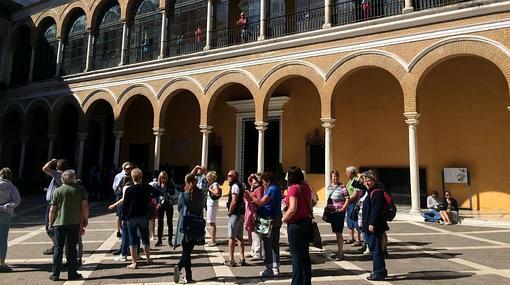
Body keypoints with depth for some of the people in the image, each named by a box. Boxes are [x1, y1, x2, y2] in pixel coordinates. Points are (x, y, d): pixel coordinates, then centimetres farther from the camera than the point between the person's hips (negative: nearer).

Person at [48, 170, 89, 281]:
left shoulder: (58, 191, -1)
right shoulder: (80, 189, -2)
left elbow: (52, 209, -1)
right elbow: (85, 206, -4)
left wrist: (51, 223, 11)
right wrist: (85, 219, 8)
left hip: (59, 223, 0)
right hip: (74, 223, 0)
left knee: (58, 249, 9)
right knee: (72, 248, 6)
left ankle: (55, 274, 13)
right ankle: (72, 274, 11)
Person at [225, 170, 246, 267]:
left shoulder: (235, 186, -13)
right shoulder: (239, 185, 15)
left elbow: (234, 202, -20)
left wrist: (229, 213, -10)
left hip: (235, 214, -9)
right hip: (241, 214, 9)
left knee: (231, 237, -3)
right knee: (239, 237, 12)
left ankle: (231, 260, 2)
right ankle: (242, 259, 16)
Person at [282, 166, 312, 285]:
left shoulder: (294, 188, -18)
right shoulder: (306, 186, 4)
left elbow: (293, 209, -26)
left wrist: (284, 219, -10)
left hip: (296, 224, -8)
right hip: (307, 221, 8)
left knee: (297, 255, 3)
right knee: (305, 254, 17)